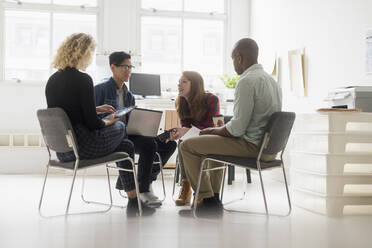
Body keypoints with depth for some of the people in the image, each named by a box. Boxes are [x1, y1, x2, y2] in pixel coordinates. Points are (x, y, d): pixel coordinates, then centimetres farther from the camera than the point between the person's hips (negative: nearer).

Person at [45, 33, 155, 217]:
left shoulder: (52, 80, 7)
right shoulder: (82, 79, -17)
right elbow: (92, 124, -18)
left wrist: (95, 109, 22)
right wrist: (107, 122, 2)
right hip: (81, 148, -8)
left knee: (126, 145, 23)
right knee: (120, 126, 22)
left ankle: (133, 202, 24)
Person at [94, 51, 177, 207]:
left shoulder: (129, 95, 21)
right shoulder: (101, 89, 0)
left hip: (128, 133, 7)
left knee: (169, 144, -8)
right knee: (149, 144, -31)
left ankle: (147, 180, 2)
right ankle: (143, 190, -17)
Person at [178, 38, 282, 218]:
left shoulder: (246, 81, -18)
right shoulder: (271, 80, 13)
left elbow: (238, 128, -21)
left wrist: (214, 130, -2)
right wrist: (219, 129, 19)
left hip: (252, 146, -10)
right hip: (268, 147, 10)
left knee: (187, 146, -2)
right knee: (215, 141, 33)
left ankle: (209, 202, 4)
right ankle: (214, 198, 31)